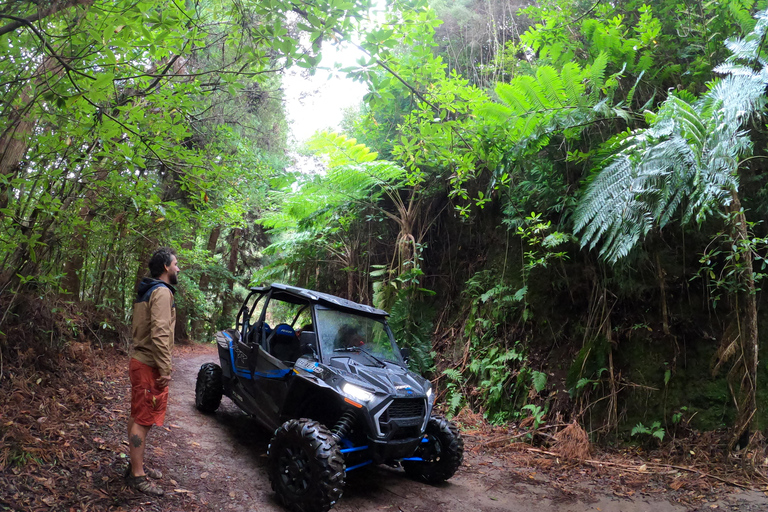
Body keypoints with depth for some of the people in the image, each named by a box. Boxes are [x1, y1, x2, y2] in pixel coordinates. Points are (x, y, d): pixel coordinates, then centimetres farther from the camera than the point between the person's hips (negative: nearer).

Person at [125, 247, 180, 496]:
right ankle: (137, 476, 4)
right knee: (143, 420, -3)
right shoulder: (162, 292, -17)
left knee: (138, 417, 18)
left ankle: (136, 466, 30)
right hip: (150, 366, -10)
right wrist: (165, 369, -24)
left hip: (140, 361, 10)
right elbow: (160, 333, -26)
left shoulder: (146, 292, 15)